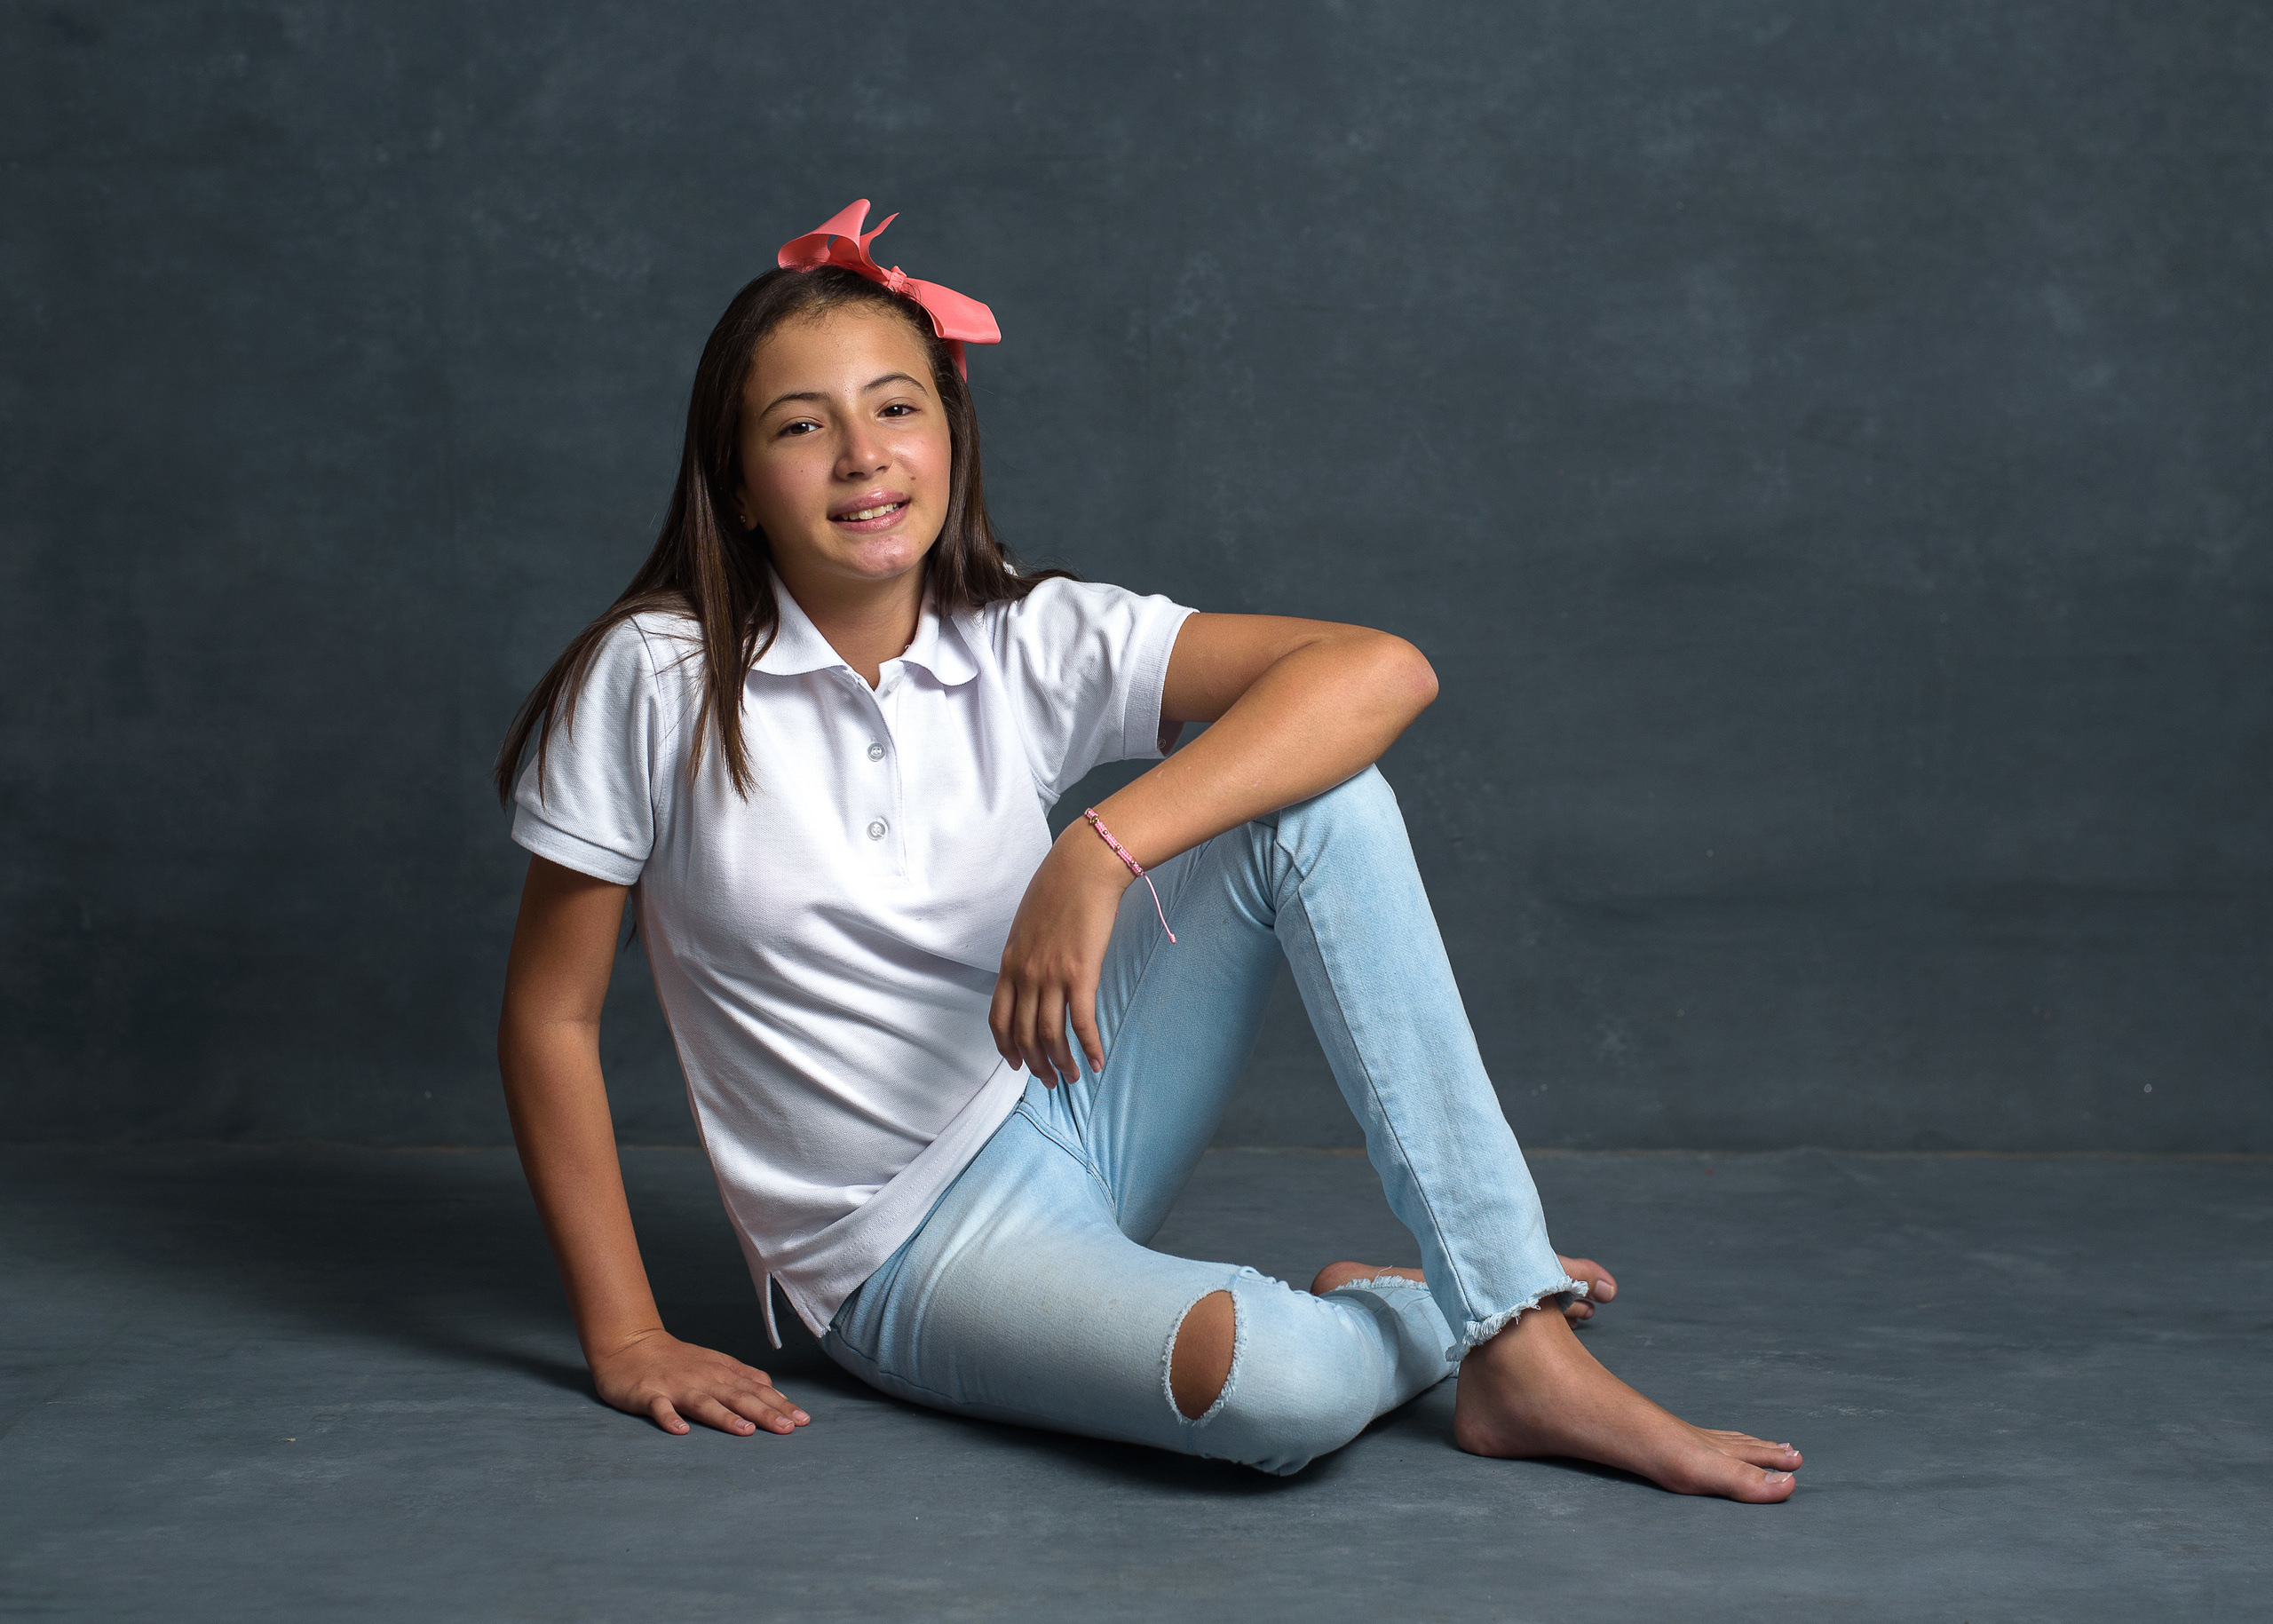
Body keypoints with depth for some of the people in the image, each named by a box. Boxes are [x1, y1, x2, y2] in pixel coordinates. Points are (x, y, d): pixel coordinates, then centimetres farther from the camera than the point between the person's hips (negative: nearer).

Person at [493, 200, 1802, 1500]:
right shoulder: (653, 679, -12)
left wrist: (1099, 854, -31)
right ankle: (1427, 1313, 4)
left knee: (1318, 795, -19)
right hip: (916, 1248, -4)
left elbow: (1384, 670, -19)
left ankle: (1519, 1344, -16)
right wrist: (627, 1339, -8)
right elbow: (552, 1014, -6)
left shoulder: (1032, 645, -6)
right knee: (1274, 1387, -34)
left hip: (1068, 1102, 4)